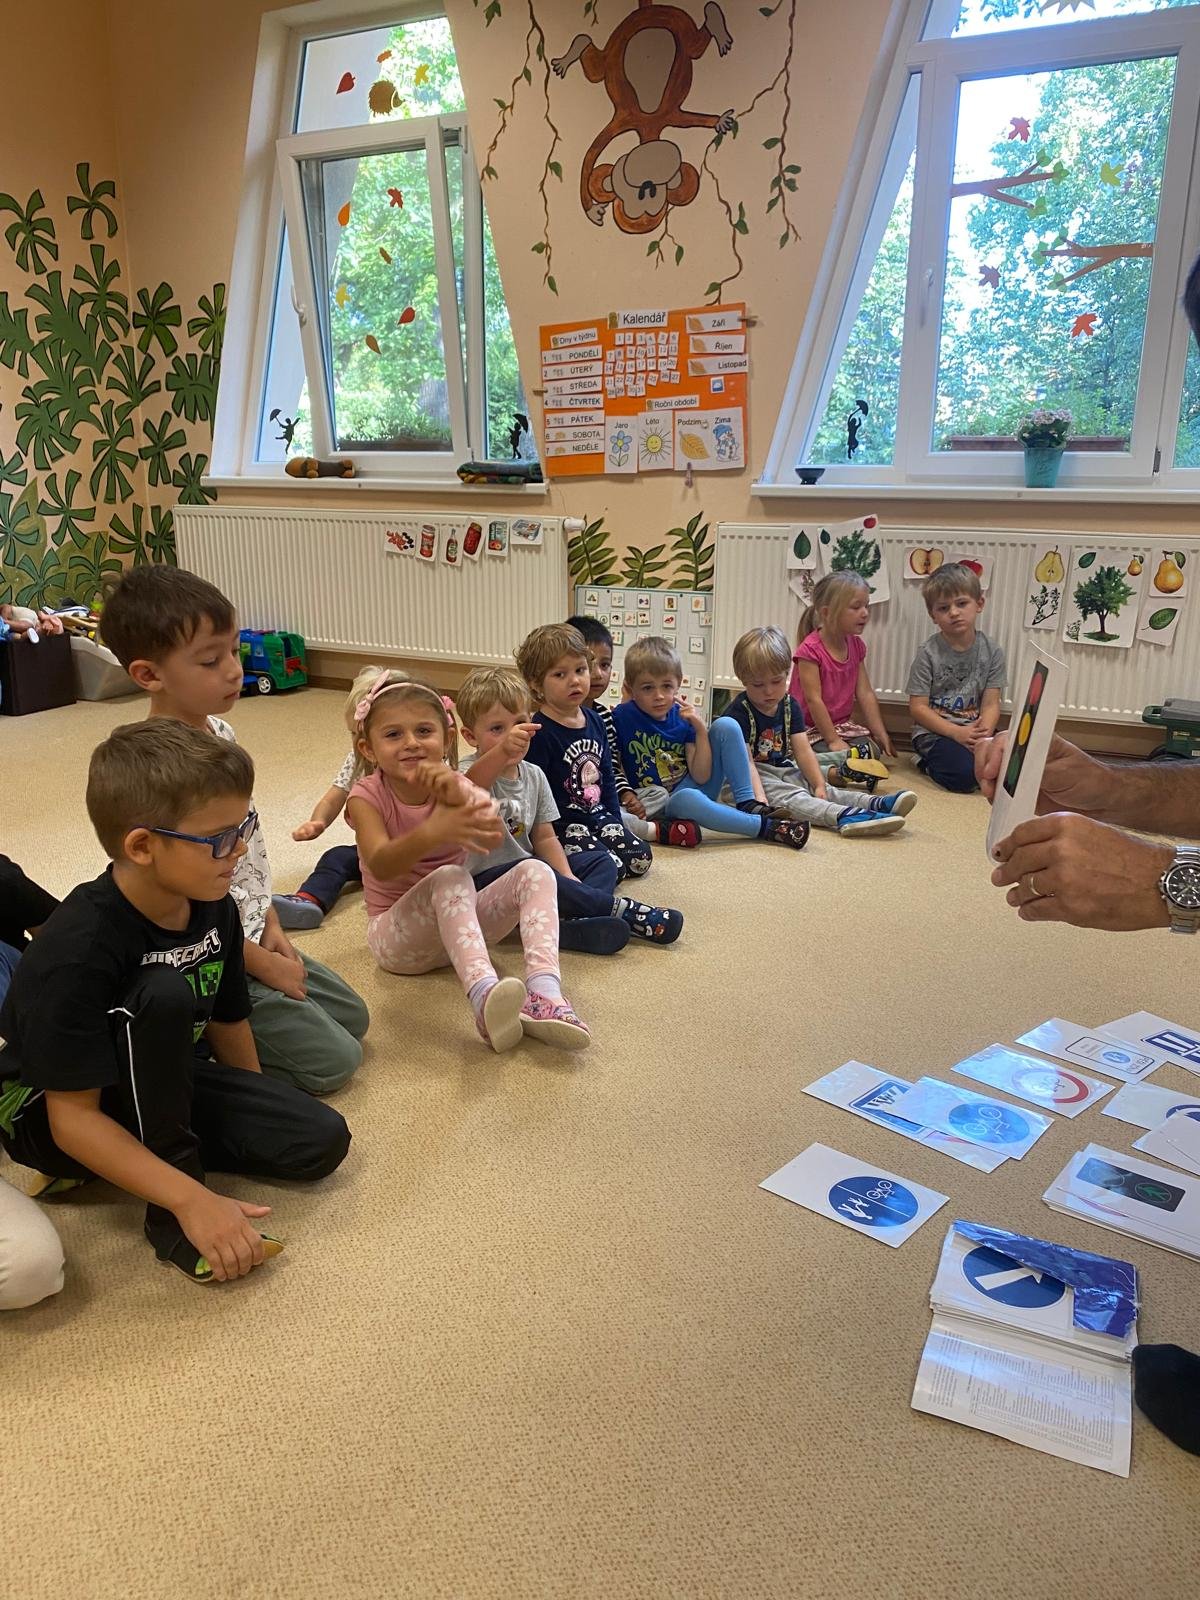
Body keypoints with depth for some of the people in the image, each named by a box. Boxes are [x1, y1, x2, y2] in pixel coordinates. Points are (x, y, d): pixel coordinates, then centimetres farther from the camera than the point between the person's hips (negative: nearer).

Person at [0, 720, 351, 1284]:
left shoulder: (213, 908, -10)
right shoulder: (77, 951, -32)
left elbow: (228, 1024, 4)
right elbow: (74, 1118, -30)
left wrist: (259, 1121, 11)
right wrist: (192, 1201, -35)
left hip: (160, 1085, 7)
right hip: (49, 1114, -7)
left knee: (321, 1141, -10)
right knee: (163, 995, -36)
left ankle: (141, 1153, 5)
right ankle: (169, 1218, -21)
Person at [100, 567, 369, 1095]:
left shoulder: (219, 732, 0)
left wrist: (271, 925, 5)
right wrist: (263, 965, -13)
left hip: (251, 933, 9)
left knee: (352, 1016, 18)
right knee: (334, 1059, -5)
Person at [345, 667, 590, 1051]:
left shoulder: (453, 785, -3)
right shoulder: (367, 796, -12)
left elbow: (493, 838, -26)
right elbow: (381, 866, -33)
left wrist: (459, 796, -46)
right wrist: (432, 833, -52)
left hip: (458, 922, 4)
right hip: (396, 935, -4)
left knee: (535, 872, -18)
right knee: (448, 878, -35)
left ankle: (543, 994, -38)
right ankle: (484, 994, -56)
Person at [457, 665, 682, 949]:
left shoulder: (533, 775, 7)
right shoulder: (475, 774, -13)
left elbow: (544, 838, 8)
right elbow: (469, 787, -41)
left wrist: (568, 879, -10)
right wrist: (502, 751, -61)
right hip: (485, 879, -8)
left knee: (602, 861, 1)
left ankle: (570, 926, -31)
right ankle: (621, 908, -22)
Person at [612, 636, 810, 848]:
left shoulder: (682, 717, -3)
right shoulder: (622, 717, -11)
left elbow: (701, 777, -7)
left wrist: (701, 730, -15)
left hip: (695, 787, 5)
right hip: (662, 804, -4)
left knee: (726, 726, -11)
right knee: (689, 799, -42)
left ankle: (746, 803, -11)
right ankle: (765, 827, -30)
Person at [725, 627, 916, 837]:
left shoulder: (789, 705, 4)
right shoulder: (738, 712, -17)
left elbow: (803, 751, 0)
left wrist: (819, 785, -12)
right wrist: (760, 800, -37)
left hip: (781, 769, 8)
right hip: (751, 776, -8)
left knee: (823, 790, -14)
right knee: (787, 795, -32)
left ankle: (874, 803, -34)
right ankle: (844, 817, -55)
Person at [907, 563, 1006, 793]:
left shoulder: (992, 652, 3)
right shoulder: (929, 653, -7)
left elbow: (991, 703, 0)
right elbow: (918, 707, -9)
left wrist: (985, 732, -21)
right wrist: (957, 732, -19)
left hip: (974, 730, 4)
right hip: (934, 732, -4)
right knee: (963, 774, -28)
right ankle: (926, 763, 4)